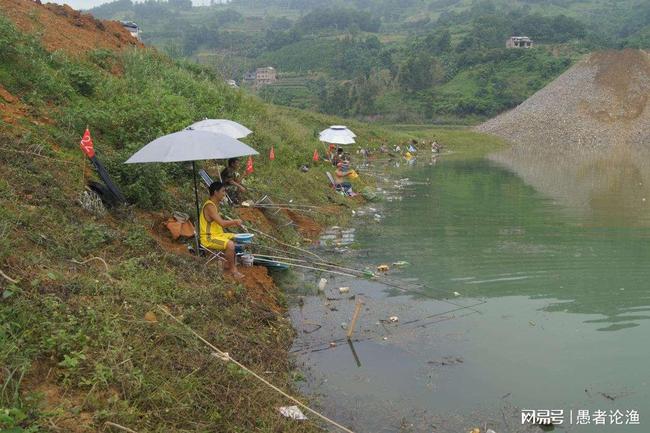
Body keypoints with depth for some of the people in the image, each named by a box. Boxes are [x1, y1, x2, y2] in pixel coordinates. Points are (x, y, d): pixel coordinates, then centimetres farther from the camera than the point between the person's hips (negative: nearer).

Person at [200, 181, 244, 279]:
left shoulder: (215, 204, 12)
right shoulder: (209, 206, -21)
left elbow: (220, 224, 16)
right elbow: (222, 223, -28)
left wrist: (234, 224, 4)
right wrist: (235, 221, -12)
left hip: (217, 234, 11)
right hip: (208, 238, -10)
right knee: (230, 244, -29)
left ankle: (228, 265, 16)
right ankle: (233, 269, -10)